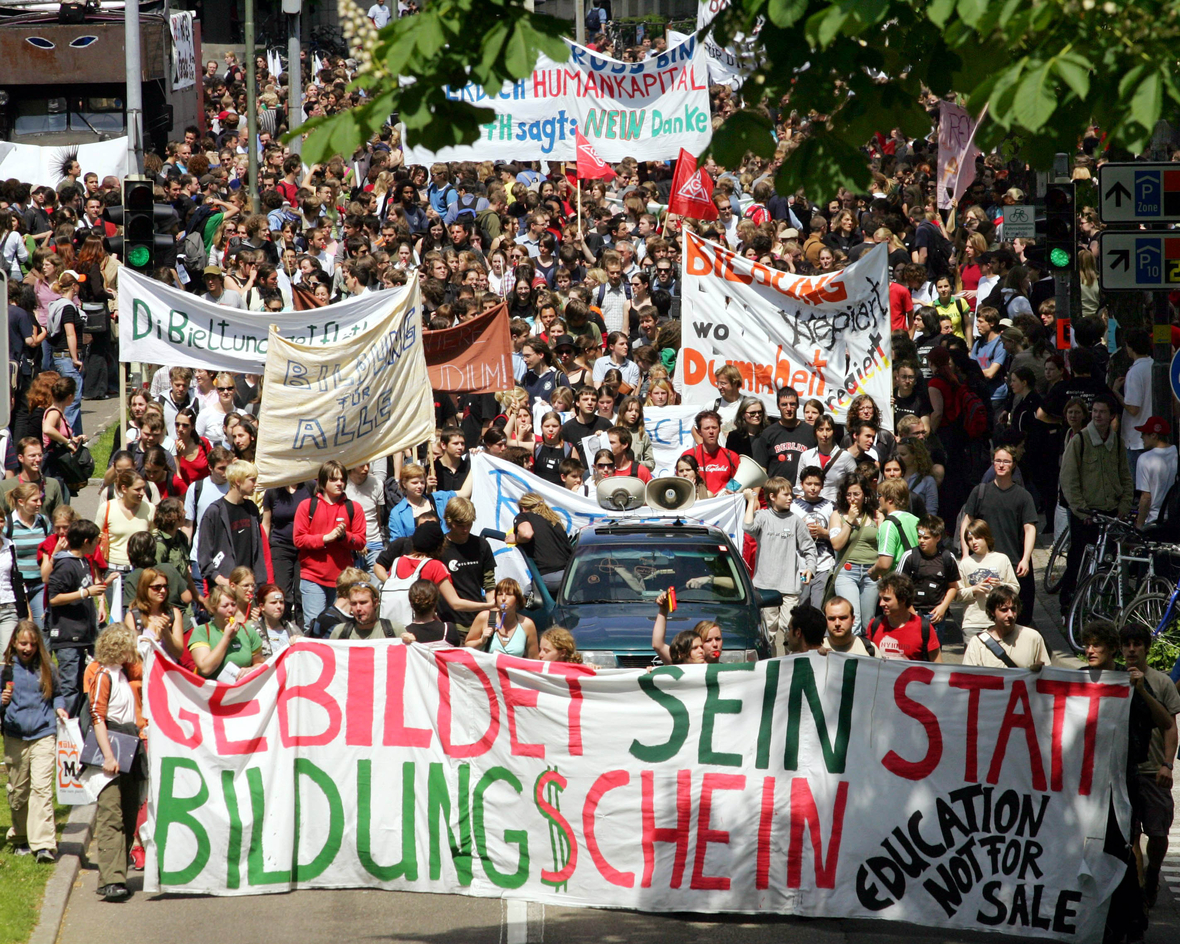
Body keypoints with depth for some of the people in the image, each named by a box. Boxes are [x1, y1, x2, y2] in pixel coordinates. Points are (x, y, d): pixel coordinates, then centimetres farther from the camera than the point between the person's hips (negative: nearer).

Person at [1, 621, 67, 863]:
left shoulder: (46, 668, 4)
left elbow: (56, 693, 19)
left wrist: (59, 707, 0)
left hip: (43, 736, -1)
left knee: (41, 788, -12)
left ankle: (44, 844, -17)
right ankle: (20, 839, 27)